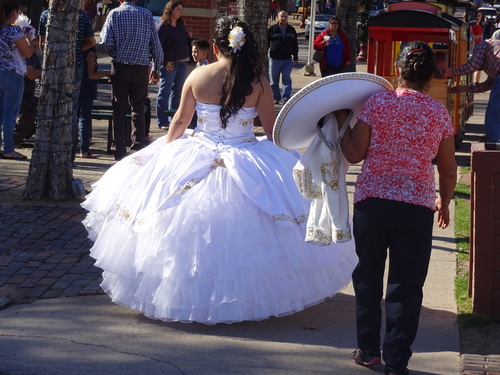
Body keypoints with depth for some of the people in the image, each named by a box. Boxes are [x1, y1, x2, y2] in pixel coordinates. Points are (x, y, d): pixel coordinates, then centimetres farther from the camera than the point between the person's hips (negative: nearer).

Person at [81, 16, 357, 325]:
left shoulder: (197, 76, -5)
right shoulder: (258, 82, -8)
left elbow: (180, 121, 5)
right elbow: (273, 128, -1)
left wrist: (164, 151, 21)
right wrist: (279, 161, 16)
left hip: (197, 158, 1)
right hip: (250, 168, -1)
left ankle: (191, 294, 22)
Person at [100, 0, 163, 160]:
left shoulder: (114, 14, -3)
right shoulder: (147, 15, 0)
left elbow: (106, 41, -12)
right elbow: (156, 45, 1)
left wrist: (114, 54, 8)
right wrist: (156, 68, 11)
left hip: (120, 67, -1)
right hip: (141, 68, 1)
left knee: (119, 109, 6)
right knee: (138, 108, 13)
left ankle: (120, 151, 6)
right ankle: (139, 146, 5)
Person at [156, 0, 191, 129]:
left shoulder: (181, 25, 13)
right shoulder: (163, 26, -8)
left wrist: (189, 36, 1)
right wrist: (165, 62, -15)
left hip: (182, 64, 8)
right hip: (169, 65, -8)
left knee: (177, 93, 12)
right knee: (164, 93, -3)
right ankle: (162, 122, -1)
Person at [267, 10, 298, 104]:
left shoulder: (291, 30, 10)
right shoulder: (272, 29, 2)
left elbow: (295, 45, 17)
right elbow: (266, 43, 4)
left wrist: (296, 58, 15)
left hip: (287, 59, 1)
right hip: (274, 59, -1)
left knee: (287, 79, -6)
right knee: (274, 80, 5)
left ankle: (286, 98, -7)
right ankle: (276, 98, 15)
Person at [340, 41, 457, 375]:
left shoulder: (377, 103, -5)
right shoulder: (439, 113, 0)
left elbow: (354, 153, -2)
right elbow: (448, 170, 6)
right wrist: (445, 202, 23)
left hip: (372, 200, 0)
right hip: (418, 206, 0)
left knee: (368, 277, 16)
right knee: (406, 285, 6)